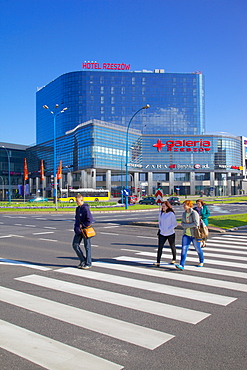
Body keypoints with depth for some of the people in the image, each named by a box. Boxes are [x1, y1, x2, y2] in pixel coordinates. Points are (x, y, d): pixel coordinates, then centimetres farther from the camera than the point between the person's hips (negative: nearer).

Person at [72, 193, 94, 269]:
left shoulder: (85, 208, -16)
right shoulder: (77, 209, 11)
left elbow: (90, 220, -22)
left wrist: (82, 225, -14)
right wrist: (76, 227, 5)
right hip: (79, 231, 8)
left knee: (87, 247, 2)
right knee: (75, 245, 4)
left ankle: (88, 264, 12)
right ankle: (83, 260, 18)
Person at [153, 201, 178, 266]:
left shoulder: (171, 214, -12)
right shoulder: (161, 213, 5)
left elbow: (175, 224, -9)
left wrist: (168, 230, -16)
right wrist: (161, 229, 1)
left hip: (170, 234, -4)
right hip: (162, 234, 4)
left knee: (172, 247, 13)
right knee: (160, 247, -5)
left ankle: (174, 259, 34)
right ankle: (158, 262, -5)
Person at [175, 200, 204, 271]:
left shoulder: (194, 213, -16)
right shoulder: (184, 214, 5)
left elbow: (196, 224, -24)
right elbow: (182, 224, 4)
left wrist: (187, 225, -15)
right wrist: (191, 225, -15)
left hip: (195, 235, -5)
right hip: (186, 234, 5)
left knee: (198, 249, 13)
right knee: (184, 249, -8)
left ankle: (201, 261, 39)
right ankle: (182, 265, -12)